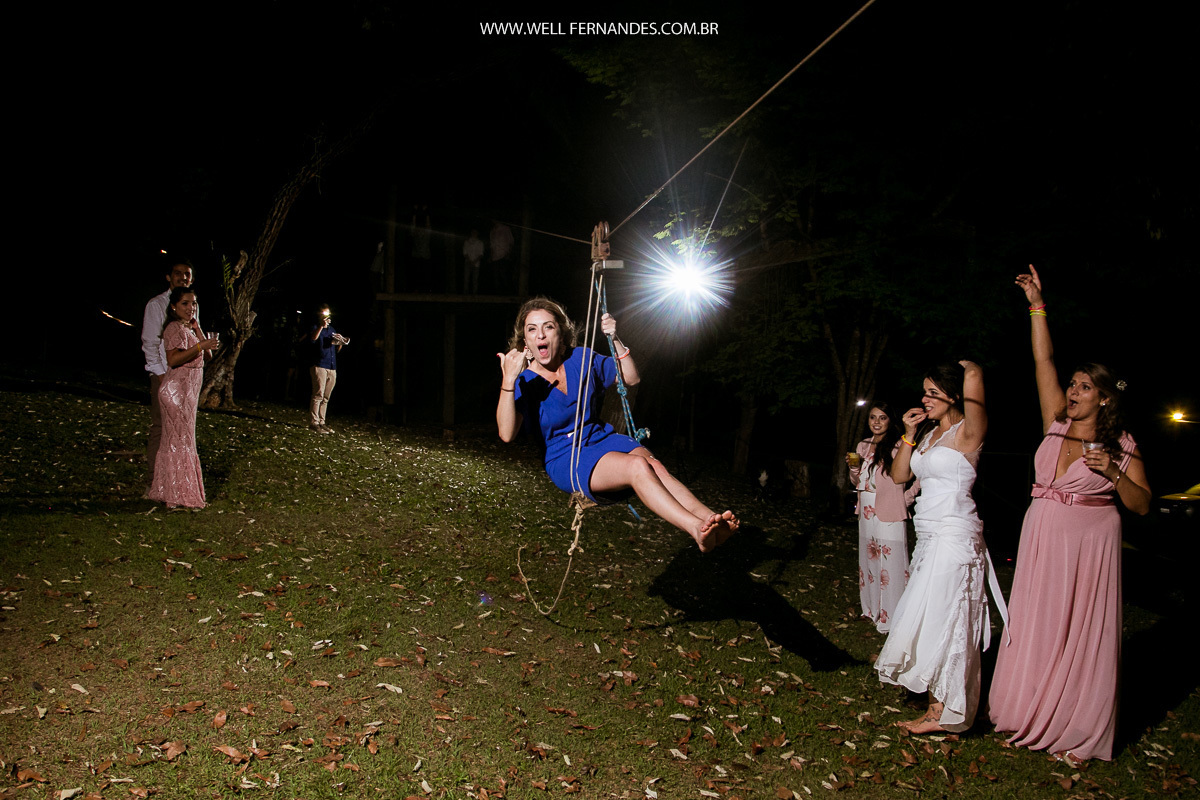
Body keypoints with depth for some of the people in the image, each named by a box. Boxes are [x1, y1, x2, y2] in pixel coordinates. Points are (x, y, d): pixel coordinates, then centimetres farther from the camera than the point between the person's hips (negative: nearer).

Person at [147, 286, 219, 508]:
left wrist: (197, 329, 2)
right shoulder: (175, 328, -12)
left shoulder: (189, 328, 17)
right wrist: (201, 346, -26)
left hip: (188, 390, 9)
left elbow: (207, 355, 10)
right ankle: (178, 496, 1)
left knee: (180, 439, 14)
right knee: (180, 440, -5)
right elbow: (173, 359, -24)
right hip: (177, 389, -9)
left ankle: (173, 492, 22)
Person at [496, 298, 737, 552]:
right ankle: (698, 529, -47)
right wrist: (508, 381, -35)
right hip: (566, 459, -5)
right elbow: (507, 434, -23)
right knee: (638, 466, -32)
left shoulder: (581, 359, 6)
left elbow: (631, 378, 15)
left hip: (603, 438, 5)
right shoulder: (523, 382, -7)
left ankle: (709, 516, -49)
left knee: (655, 465, -29)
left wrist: (616, 340, -1)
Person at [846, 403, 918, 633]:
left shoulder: (898, 446, -12)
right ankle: (872, 609, 30)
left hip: (888, 516, -8)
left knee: (890, 565, -4)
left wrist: (908, 497, -12)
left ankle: (891, 618, 3)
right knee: (868, 561, 16)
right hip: (866, 514, 8)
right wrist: (853, 468, -1)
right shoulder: (863, 446, 11)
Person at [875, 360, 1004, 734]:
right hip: (931, 536, 8)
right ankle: (940, 705, 22)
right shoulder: (928, 433, 13)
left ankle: (941, 712, 8)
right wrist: (909, 435, 2)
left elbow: (973, 373, -27)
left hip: (954, 537, -8)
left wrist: (966, 368, -4)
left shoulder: (968, 432, -11)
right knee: (931, 615, 11)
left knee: (941, 618, -3)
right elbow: (899, 476, 12)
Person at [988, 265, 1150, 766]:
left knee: (1083, 636, 2)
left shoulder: (1120, 445, -3)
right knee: (1037, 630, 9)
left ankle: (1079, 735, 14)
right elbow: (1044, 362, 1)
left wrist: (1112, 472, -18)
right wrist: (1037, 306, -1)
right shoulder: (1057, 425, 4)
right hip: (1042, 538, 4)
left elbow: (1142, 505, -2)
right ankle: (1032, 719, 22)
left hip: (1089, 542, -3)